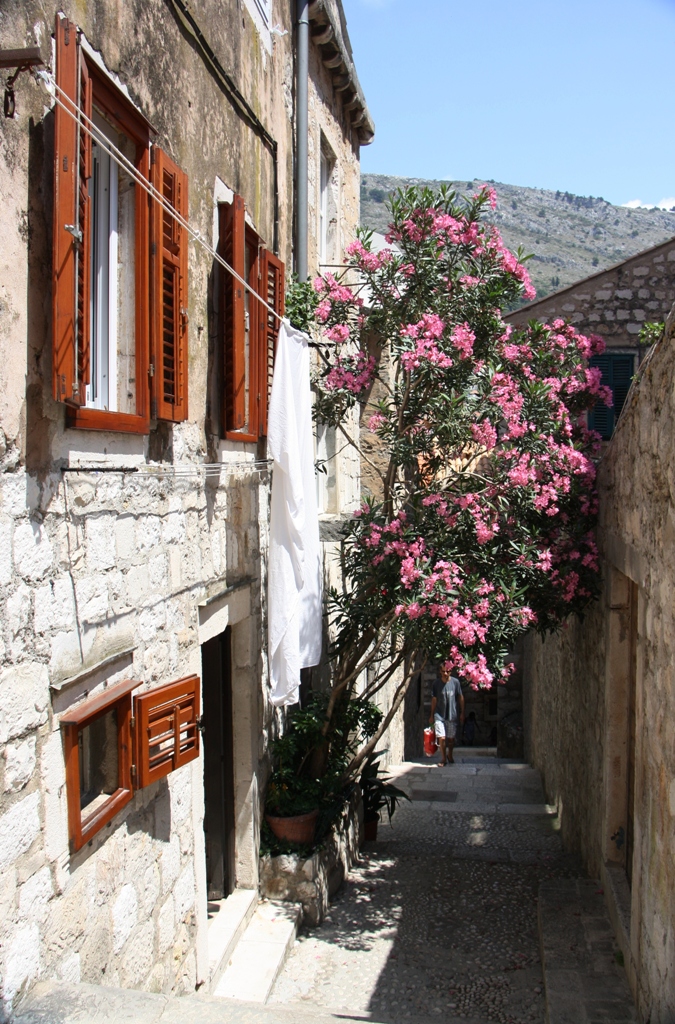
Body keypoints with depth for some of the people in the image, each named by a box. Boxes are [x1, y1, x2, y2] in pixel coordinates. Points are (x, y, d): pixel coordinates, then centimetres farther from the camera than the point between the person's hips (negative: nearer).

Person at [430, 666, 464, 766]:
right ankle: (443, 758, 11)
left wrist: (462, 713, 4)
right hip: (439, 715, -1)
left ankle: (450, 755, 35)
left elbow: (460, 697, 3)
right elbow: (434, 700, 3)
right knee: (442, 738, -7)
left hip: (452, 715, 1)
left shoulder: (455, 682, -6)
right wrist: (432, 715, 7)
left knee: (451, 738, 11)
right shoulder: (436, 683, -6)